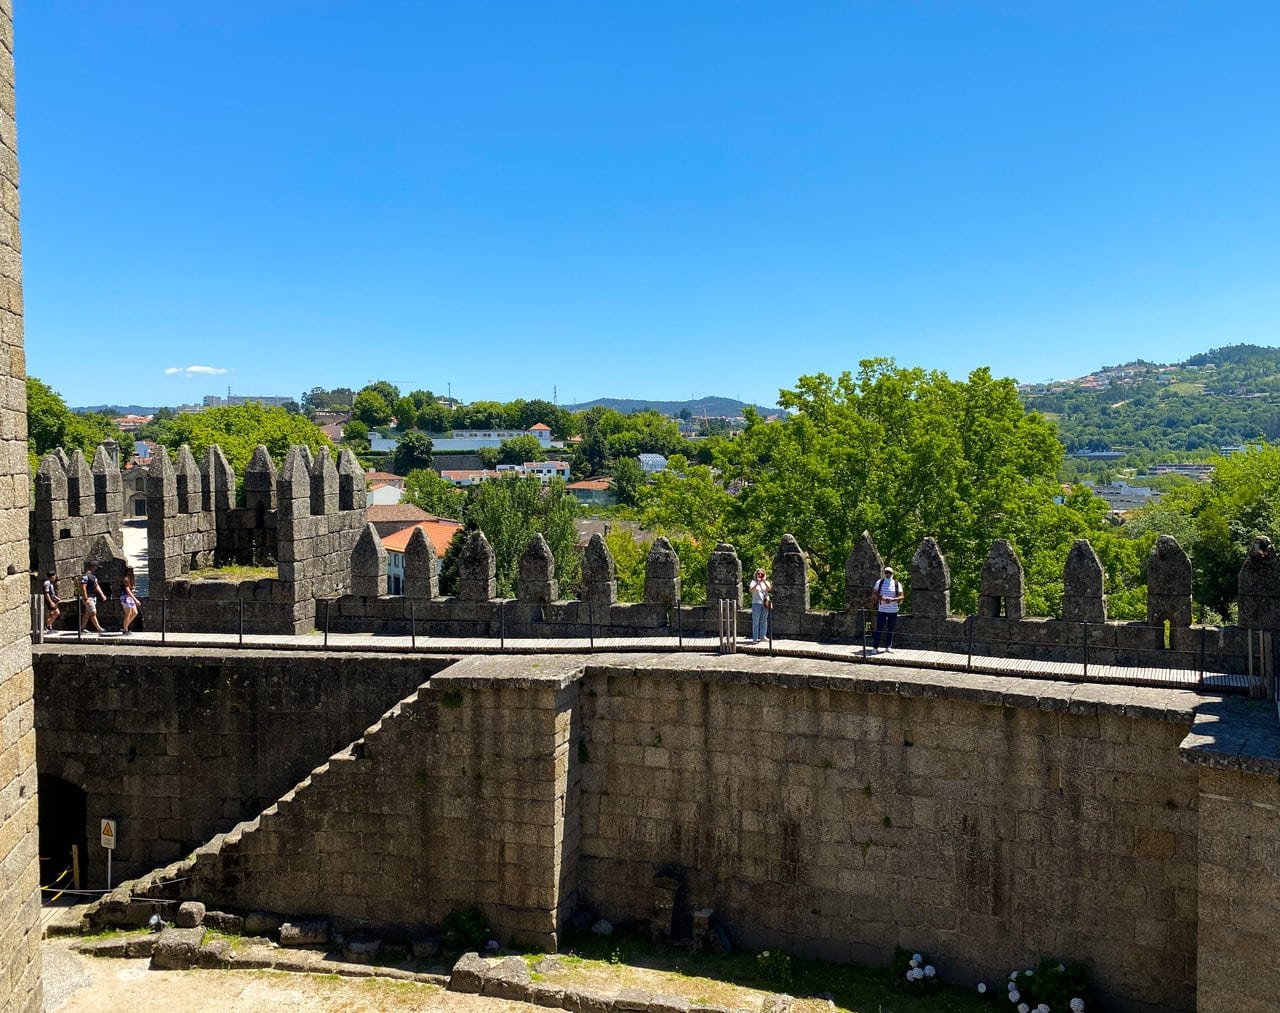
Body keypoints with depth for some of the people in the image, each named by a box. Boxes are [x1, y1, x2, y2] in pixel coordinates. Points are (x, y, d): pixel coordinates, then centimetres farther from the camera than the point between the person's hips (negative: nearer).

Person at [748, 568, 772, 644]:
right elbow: (751, 590, -13)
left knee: (764, 621, 7)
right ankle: (755, 639, -3)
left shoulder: (766, 582, 11)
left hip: (765, 604, 3)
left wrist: (764, 581, -17)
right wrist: (757, 583, -23)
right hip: (756, 603, -3)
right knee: (755, 622, -4)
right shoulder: (754, 582, 3)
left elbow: (769, 589, -8)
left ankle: (763, 637, 17)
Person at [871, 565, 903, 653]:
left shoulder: (897, 584, 4)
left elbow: (901, 596, 0)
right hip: (882, 610, -1)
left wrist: (892, 599, -18)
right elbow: (874, 594, 2)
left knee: (891, 629, 7)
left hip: (893, 610, 1)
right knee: (879, 628, -4)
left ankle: (888, 647, 17)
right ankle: (875, 647, -1)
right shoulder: (879, 582, 4)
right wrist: (881, 598, -17)